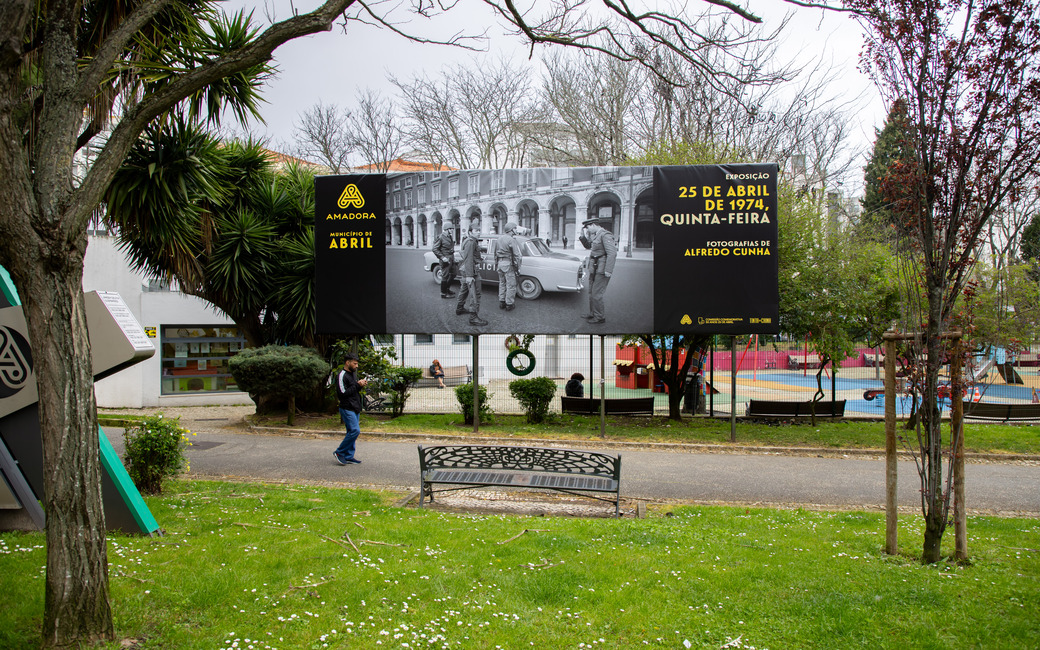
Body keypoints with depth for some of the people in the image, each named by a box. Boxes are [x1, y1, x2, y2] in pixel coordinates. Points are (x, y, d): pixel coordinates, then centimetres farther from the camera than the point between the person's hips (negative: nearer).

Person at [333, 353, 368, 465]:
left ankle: (349, 457, 13)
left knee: (352, 432, 8)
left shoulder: (353, 374, 17)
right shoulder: (342, 375, -13)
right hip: (347, 408, -9)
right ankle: (339, 452, -4)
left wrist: (361, 385, 4)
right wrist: (357, 385, -18)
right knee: (355, 430, -16)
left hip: (355, 408, 9)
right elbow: (343, 393, -20)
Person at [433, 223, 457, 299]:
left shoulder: (450, 237, 11)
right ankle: (443, 293, 7)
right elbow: (435, 249, -15)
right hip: (445, 259, -8)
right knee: (445, 276, -2)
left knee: (452, 275, 16)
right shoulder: (441, 237, -14)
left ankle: (447, 289, 33)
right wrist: (442, 257, -20)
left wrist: (453, 257, 14)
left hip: (451, 258, 8)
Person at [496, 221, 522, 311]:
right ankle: (509, 305, 4)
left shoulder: (499, 239, 7)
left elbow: (496, 253, 12)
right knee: (511, 285, 1)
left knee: (502, 283, 18)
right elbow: (516, 255, -15)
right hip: (508, 264, -8)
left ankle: (501, 303, 22)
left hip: (500, 263, 8)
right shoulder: (512, 240, -16)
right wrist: (518, 268, -9)